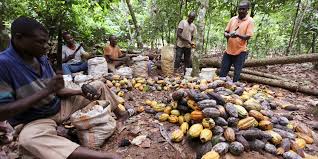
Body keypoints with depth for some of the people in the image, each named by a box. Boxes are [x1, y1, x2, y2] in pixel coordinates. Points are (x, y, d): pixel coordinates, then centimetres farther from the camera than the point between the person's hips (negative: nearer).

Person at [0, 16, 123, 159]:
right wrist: (46, 90, -31)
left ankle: (120, 118, 12)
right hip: (34, 121, -6)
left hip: (60, 106, 6)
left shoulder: (42, 59, 0)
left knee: (99, 86, 4)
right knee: (29, 138, -43)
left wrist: (82, 93, -14)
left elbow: (57, 90, 3)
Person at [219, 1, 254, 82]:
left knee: (237, 74, 3)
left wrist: (238, 35, -30)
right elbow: (225, 32, 9)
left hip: (241, 51, -4)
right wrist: (228, 35, -15)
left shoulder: (250, 21, -4)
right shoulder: (233, 19, 9)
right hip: (229, 50, 4)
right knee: (222, 72, 8)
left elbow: (248, 36, -12)